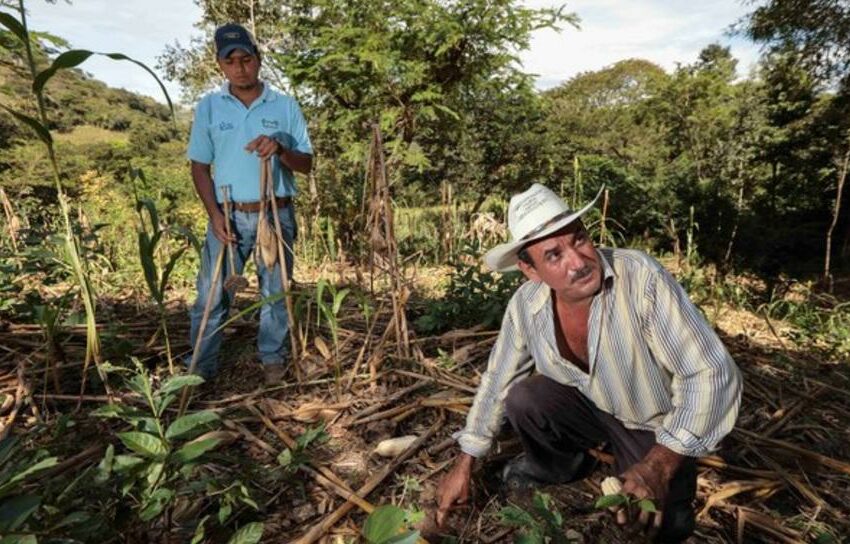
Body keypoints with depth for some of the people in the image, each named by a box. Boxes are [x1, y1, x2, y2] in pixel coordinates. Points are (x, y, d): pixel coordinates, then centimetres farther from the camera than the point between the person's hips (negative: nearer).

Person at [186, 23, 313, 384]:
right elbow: (200, 166, 5)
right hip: (229, 216, 1)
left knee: (276, 291, 9)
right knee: (212, 294, 2)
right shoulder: (208, 107, 4)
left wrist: (280, 150, -19)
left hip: (276, 215, 0)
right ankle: (201, 366, 16)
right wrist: (214, 213, -8)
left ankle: (273, 358, 25)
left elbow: (306, 164, 2)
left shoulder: (285, 106, 2)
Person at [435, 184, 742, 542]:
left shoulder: (642, 278, -33)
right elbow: (497, 380, -6)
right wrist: (464, 466, -2)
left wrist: (659, 466, -38)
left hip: (656, 426, -2)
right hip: (592, 406, 3)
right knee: (522, 398, -21)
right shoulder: (526, 304, -19)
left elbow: (712, 374, -30)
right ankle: (561, 464, 11)